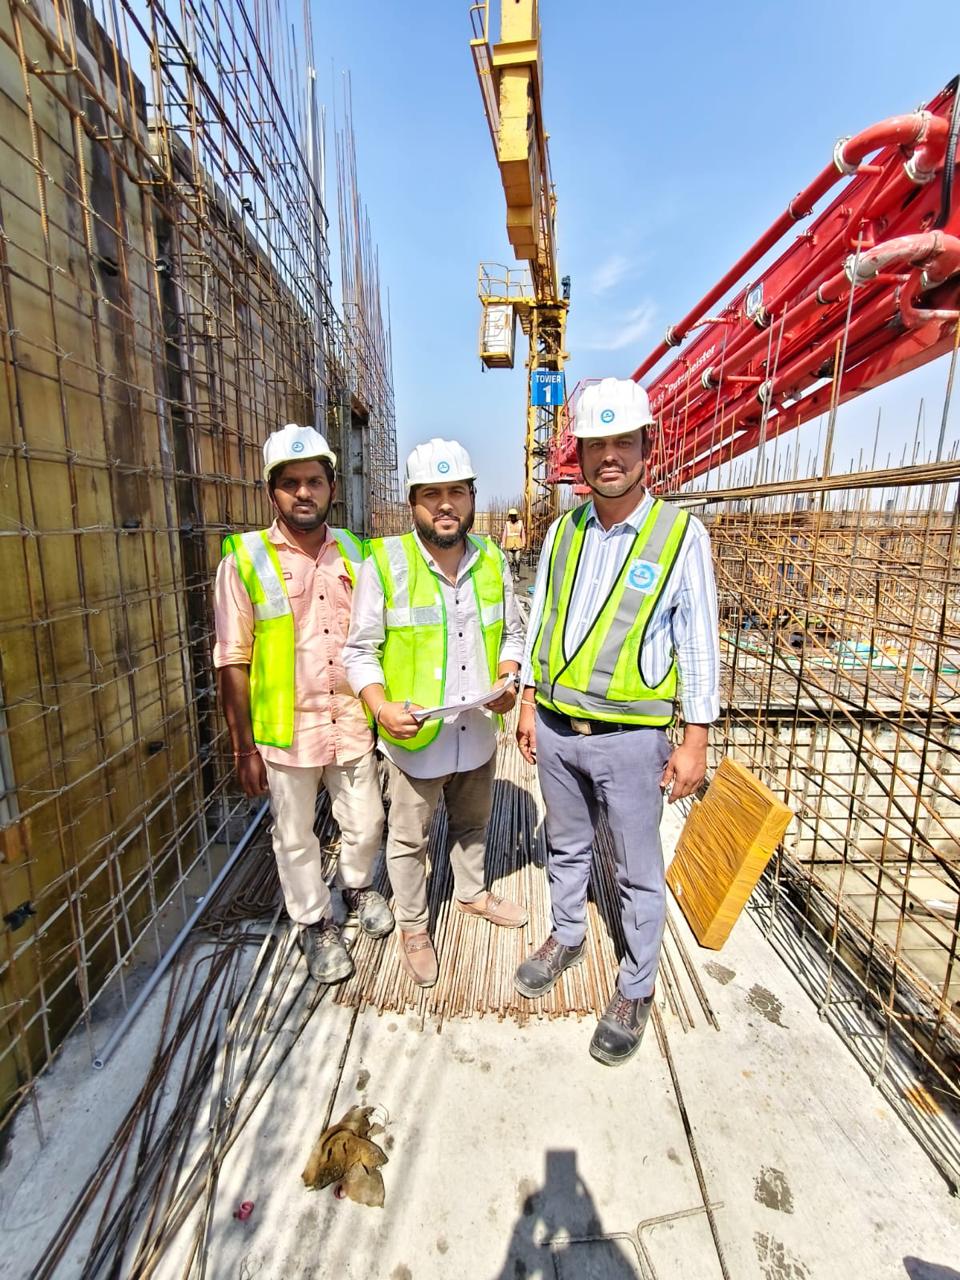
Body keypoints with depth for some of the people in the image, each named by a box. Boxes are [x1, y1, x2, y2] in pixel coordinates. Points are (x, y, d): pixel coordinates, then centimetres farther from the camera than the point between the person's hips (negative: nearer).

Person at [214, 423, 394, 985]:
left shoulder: (354, 553, 2)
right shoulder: (245, 559, -9)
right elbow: (233, 662, -6)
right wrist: (245, 747, -5)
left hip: (353, 723, 3)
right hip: (286, 730, -2)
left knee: (366, 822, 17)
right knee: (296, 837, 14)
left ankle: (358, 885, 49)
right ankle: (318, 924, 40)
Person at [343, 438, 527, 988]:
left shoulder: (493, 560, -1)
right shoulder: (383, 564, -14)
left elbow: (513, 632, 9)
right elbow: (361, 651, -9)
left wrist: (507, 680, -9)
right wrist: (381, 707, -24)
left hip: (478, 732, 4)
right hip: (414, 736, -4)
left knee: (473, 823, 26)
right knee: (410, 839, 16)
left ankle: (474, 893, 54)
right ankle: (414, 927, 42)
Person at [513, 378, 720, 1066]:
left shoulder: (681, 533, -9)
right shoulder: (563, 531, 3)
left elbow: (699, 643, -7)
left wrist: (696, 739, -8)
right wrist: (528, 702, 9)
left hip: (631, 738, -4)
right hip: (556, 729, 4)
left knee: (639, 872, 12)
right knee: (567, 847, 23)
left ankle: (637, 990, 35)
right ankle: (566, 937, 47)